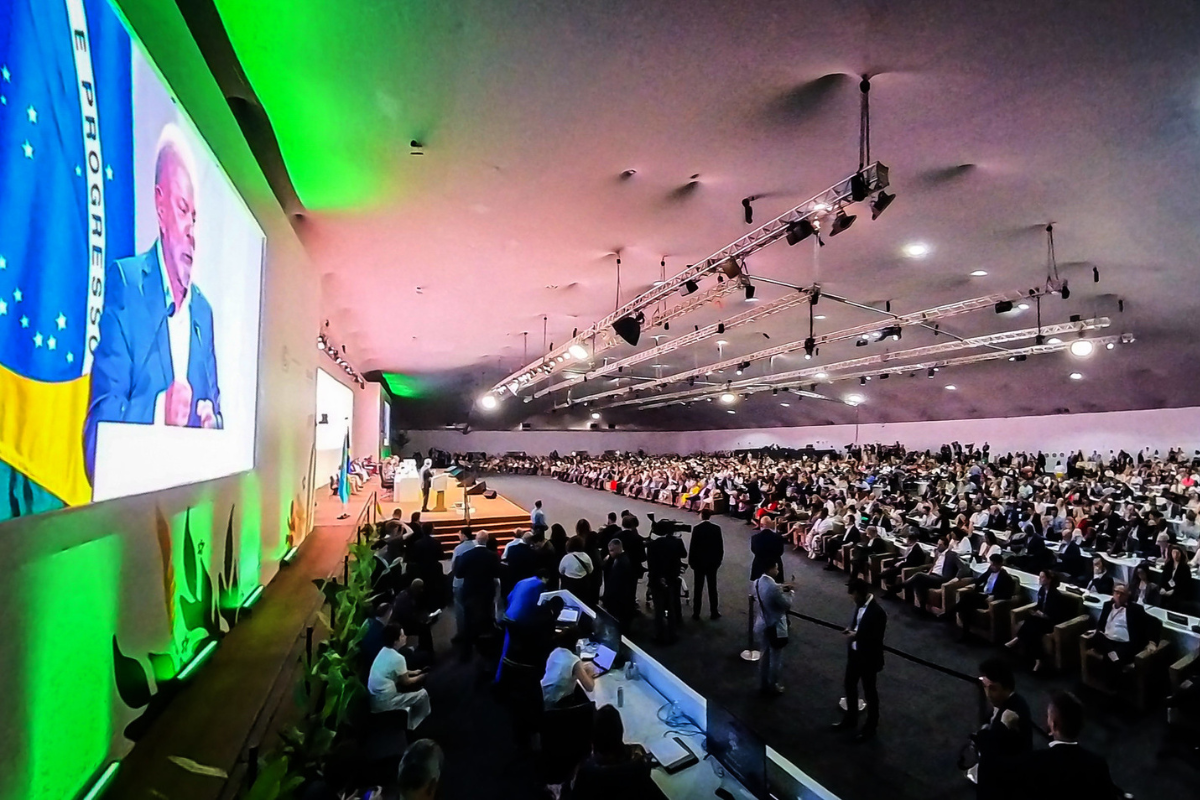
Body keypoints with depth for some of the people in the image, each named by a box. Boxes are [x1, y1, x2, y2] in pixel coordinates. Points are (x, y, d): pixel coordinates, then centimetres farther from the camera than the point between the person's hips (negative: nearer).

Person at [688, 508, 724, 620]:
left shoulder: (696, 529, -13)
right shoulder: (716, 528, -6)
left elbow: (693, 547, -11)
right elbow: (720, 546, -2)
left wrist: (691, 561, 0)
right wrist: (719, 560, 10)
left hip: (699, 562, -2)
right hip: (713, 562, 2)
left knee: (698, 589, 5)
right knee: (712, 588, 11)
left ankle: (696, 613, 10)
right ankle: (714, 613, 16)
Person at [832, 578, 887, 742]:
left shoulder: (877, 613, -28)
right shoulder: (860, 604, -3)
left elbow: (876, 640, -24)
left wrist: (857, 636, -26)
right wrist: (851, 628, -6)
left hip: (868, 658, -8)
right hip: (854, 653, 8)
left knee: (869, 692, 13)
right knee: (850, 686, 21)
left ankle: (871, 727, 34)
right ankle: (850, 719, 42)